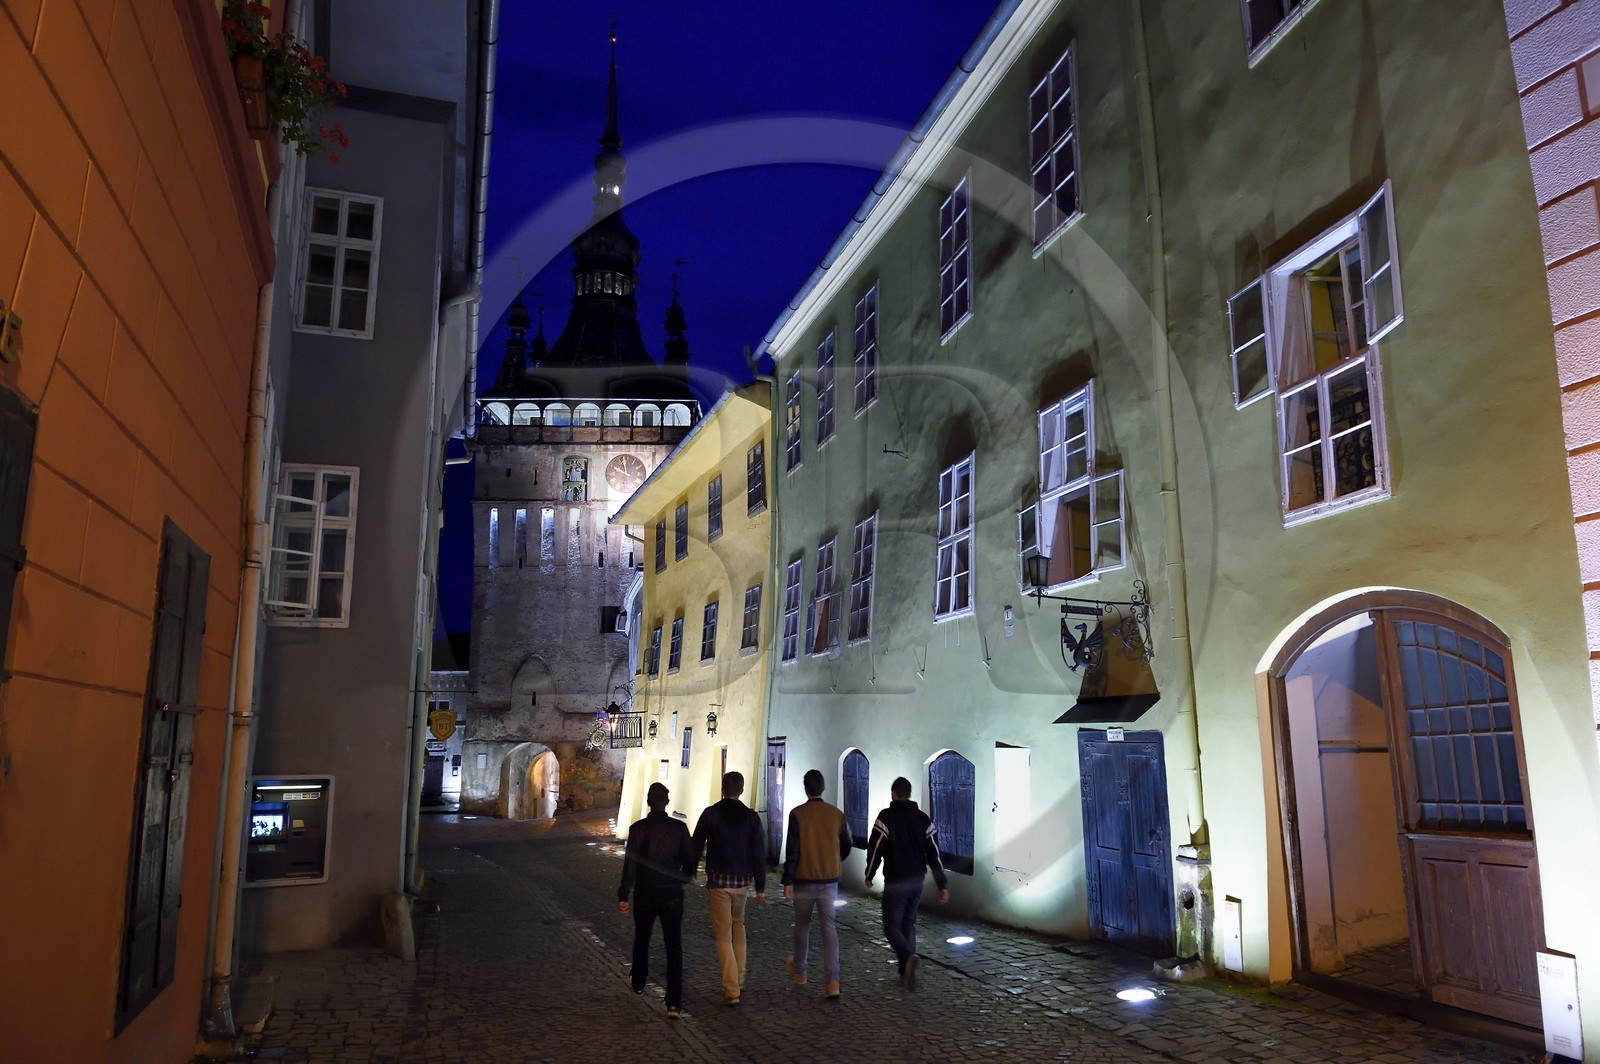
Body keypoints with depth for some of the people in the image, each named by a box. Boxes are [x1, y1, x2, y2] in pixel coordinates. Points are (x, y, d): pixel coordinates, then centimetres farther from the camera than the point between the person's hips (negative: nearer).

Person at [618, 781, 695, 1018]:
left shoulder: (638, 828, -9)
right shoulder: (679, 828, -6)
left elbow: (630, 863, -11)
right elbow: (690, 861, -2)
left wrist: (623, 895, -6)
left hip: (644, 894, 1)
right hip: (672, 895, -1)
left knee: (641, 940, 23)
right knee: (674, 947, 1)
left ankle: (638, 984, 42)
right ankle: (673, 1002, -7)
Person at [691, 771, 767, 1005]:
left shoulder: (710, 814, -7)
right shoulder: (751, 817, -3)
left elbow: (696, 847, -6)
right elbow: (758, 853, -2)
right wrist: (760, 885, 5)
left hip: (718, 881, -2)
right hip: (741, 881, 2)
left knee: (724, 935, 2)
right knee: (738, 926, 24)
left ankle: (731, 989, -3)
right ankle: (738, 978, 28)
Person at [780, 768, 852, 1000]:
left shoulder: (798, 814, -11)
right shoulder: (836, 814, -1)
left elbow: (792, 850, -13)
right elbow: (846, 847, 8)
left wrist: (787, 880, -7)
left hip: (804, 880, -2)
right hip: (830, 880, 2)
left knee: (802, 926, 16)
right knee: (829, 928, 3)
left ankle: (799, 970, 34)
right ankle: (832, 982, -6)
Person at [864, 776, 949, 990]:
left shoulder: (886, 817, -9)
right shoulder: (923, 819, 4)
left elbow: (875, 849, -10)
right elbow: (934, 854, 1)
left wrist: (869, 876, 6)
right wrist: (942, 886, 3)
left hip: (895, 883, -5)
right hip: (917, 882, 5)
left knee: (892, 926, 2)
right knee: (909, 925, 17)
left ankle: (908, 957, -26)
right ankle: (907, 974, 15)